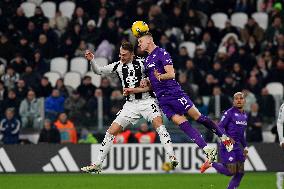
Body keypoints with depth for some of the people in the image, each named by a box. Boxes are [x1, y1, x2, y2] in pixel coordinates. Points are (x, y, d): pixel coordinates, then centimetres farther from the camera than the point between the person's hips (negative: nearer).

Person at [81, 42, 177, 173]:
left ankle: (172, 157, -30)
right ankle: (97, 165, 6)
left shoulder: (142, 63, -4)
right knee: (112, 131, -1)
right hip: (130, 104, 4)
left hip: (146, 101, -4)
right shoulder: (118, 66, 6)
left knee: (158, 123, -28)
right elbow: (98, 71, 6)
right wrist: (91, 60, -13)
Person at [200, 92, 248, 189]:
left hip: (237, 147, 8)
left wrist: (245, 147, 20)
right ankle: (211, 164, 11)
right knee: (230, 172, -12)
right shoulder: (229, 113, -9)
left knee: (239, 173, 2)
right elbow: (219, 127, -13)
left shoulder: (245, 115, 15)